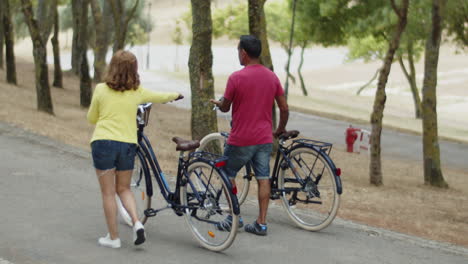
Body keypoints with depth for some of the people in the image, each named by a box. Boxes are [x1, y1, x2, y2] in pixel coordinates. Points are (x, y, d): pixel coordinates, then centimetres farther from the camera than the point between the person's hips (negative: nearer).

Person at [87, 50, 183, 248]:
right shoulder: (137, 92, 4)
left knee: (108, 192, 7)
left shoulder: (101, 90, -2)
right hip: (127, 145, 2)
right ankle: (136, 222, -2)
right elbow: (161, 97, 22)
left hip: (103, 143, -2)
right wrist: (175, 95, 43)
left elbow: (91, 118, 8)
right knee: (124, 188, 20)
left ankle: (113, 237, 11)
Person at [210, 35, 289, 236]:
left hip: (241, 139, -4)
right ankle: (261, 223, 8)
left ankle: (234, 217, 13)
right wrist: (280, 129, 21)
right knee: (263, 179, 8)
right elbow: (284, 108, 5)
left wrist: (216, 102, 21)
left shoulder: (236, 77, -13)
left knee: (228, 174, 14)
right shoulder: (272, 77, 2)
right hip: (264, 139, 5)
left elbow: (225, 107, -2)